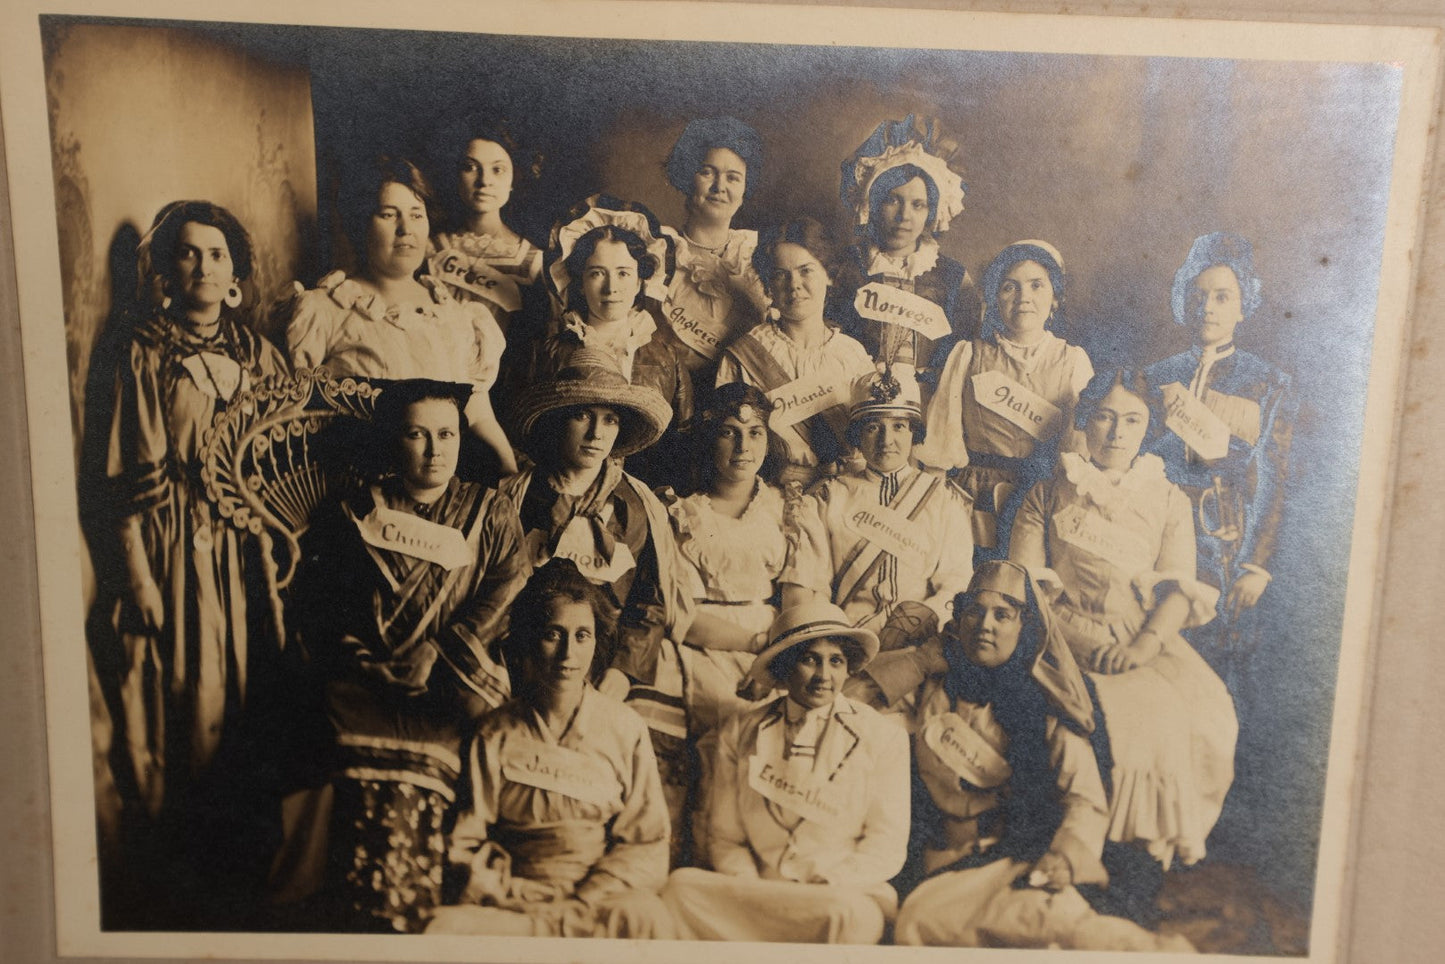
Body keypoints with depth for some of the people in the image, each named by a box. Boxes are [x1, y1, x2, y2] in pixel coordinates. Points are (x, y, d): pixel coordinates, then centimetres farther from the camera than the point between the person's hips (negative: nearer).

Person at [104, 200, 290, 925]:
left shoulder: (257, 353, 9)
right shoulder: (146, 356, -3)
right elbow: (133, 480, -5)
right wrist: (140, 575, -9)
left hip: (249, 542, 4)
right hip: (177, 543, -4)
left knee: (251, 686, 8)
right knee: (186, 694, 1)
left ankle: (247, 858, 24)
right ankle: (181, 873, 18)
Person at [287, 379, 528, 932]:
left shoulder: (492, 515, 17)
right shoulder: (351, 517, 16)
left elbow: (506, 597, 2)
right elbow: (314, 616, 9)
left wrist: (434, 656, -10)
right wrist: (385, 669, -5)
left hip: (452, 699, 0)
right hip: (369, 693, 0)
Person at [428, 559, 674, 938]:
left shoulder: (625, 728, 4)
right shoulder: (494, 733, 5)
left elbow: (647, 847, 1)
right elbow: (466, 846, 3)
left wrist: (581, 903, -15)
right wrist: (522, 894, -14)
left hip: (600, 896, 0)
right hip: (511, 898, 0)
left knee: (647, 918, -34)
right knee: (446, 926, -32)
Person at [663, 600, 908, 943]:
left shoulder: (883, 738, 5)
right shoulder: (740, 733, 9)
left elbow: (886, 845, 1)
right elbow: (725, 839, 9)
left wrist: (825, 888, -15)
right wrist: (751, 891, -12)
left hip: (845, 893, -1)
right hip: (755, 895, 2)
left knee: (848, 913, -38)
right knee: (682, 884, -28)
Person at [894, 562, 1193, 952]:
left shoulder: (1047, 706, 7)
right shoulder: (932, 692, 15)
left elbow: (1086, 801, -2)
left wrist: (1065, 854, -20)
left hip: (1034, 862, -3)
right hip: (954, 868, 4)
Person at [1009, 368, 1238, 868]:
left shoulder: (1169, 502, 17)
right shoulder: (1048, 497, 12)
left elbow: (1179, 588, 4)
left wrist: (1145, 643, -16)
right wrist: (1083, 641, -13)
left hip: (1149, 642, 2)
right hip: (1071, 636, -2)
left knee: (1205, 707, -27)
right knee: (1132, 711, -32)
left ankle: (1166, 837, -10)